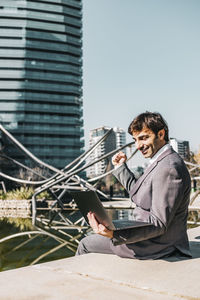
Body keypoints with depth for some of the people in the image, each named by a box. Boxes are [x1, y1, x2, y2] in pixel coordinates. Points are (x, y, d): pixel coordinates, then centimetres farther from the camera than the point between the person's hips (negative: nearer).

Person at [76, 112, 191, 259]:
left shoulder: (169, 169, -26)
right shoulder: (161, 161, 8)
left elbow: (159, 224, -29)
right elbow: (138, 192, 20)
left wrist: (115, 234, -38)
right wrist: (121, 167, 19)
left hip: (154, 246, -10)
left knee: (85, 244, 3)